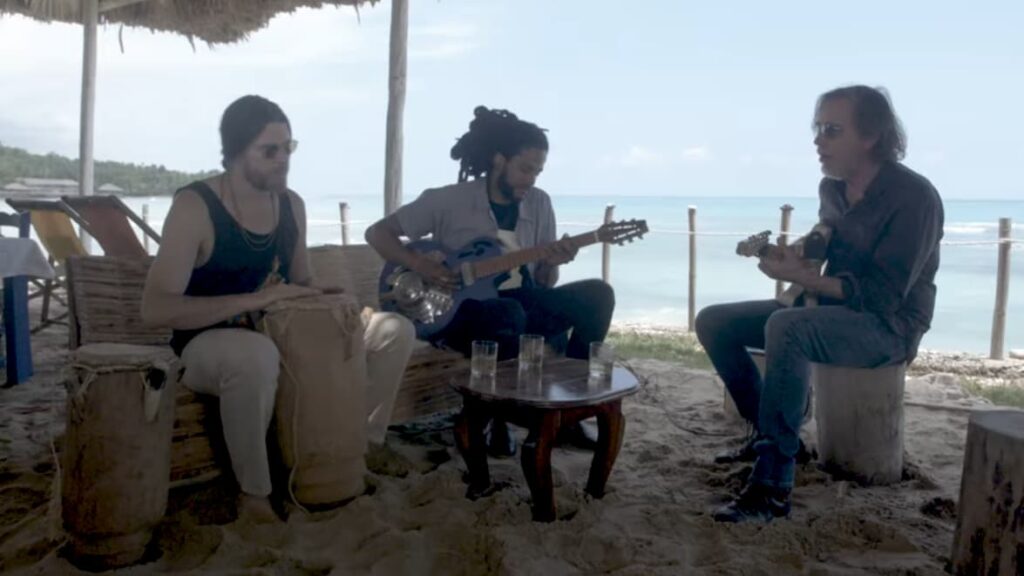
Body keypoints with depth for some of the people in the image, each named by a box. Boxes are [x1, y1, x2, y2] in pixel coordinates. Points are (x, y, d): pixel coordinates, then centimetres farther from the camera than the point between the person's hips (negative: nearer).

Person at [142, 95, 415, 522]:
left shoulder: (291, 205, 3)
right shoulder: (194, 207, -17)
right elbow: (154, 308, -26)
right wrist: (254, 299, -32)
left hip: (281, 334, 7)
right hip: (208, 345, -6)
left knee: (394, 330, -2)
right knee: (256, 354, -43)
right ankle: (254, 496, -22)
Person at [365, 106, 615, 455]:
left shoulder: (539, 204, 7)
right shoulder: (447, 200, -6)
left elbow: (543, 284, 9)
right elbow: (377, 233, -2)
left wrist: (552, 265, -15)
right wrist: (420, 266, -17)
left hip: (520, 304, 5)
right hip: (461, 311, -4)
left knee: (597, 294, -19)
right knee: (510, 314, -40)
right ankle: (497, 417, -16)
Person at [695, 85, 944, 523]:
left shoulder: (913, 197, -19)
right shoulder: (831, 188, 4)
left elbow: (883, 296, -24)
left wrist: (798, 276, -26)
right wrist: (790, 253, -1)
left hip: (889, 325, -8)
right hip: (831, 310, 8)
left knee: (786, 327, -38)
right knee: (714, 322, -3)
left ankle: (773, 487, -33)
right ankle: (770, 433, 9)